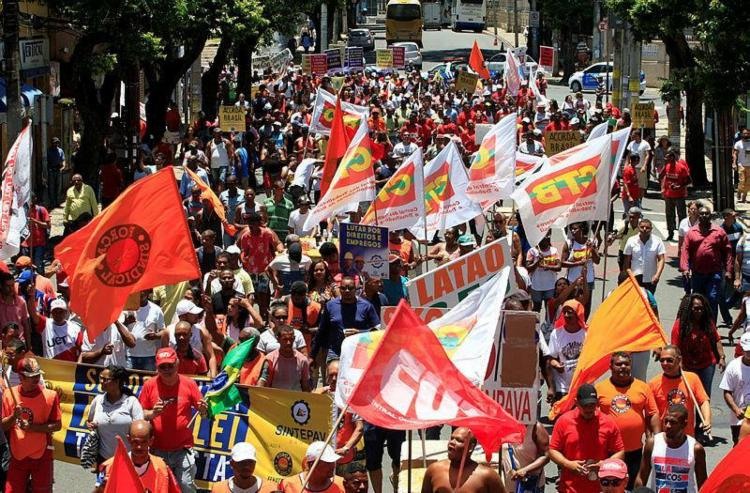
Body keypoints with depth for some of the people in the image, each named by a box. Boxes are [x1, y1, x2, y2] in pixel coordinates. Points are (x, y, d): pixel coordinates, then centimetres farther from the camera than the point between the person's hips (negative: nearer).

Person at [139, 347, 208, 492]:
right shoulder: (149, 385, -2)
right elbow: (141, 413, 4)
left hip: (183, 449, -1)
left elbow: (203, 412, 3)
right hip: (158, 450, 1)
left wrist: (203, 409, -21)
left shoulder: (189, 384, -3)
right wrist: (152, 413, -17)